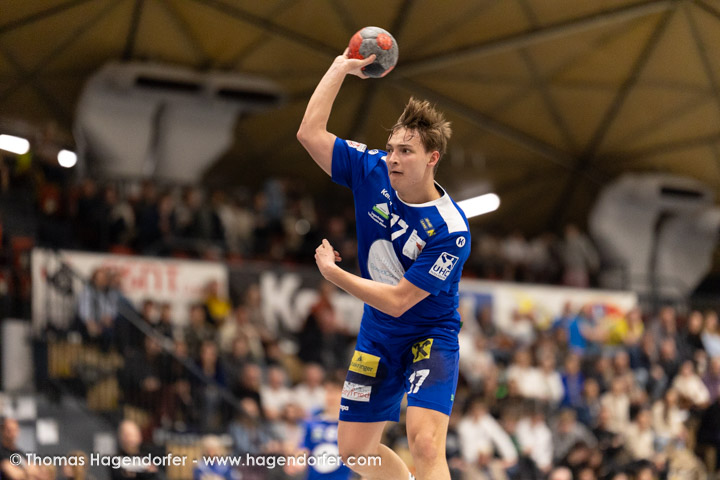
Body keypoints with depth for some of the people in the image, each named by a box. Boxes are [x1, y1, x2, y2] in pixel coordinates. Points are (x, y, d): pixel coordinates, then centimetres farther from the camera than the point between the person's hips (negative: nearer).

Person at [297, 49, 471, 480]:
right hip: (378, 336, 7)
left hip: (431, 335, -6)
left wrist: (333, 272, -18)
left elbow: (398, 301, -25)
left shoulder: (451, 231, -26)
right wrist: (341, 68, -9)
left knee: (425, 444, -27)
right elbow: (310, 133, -8)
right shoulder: (373, 172, -10)